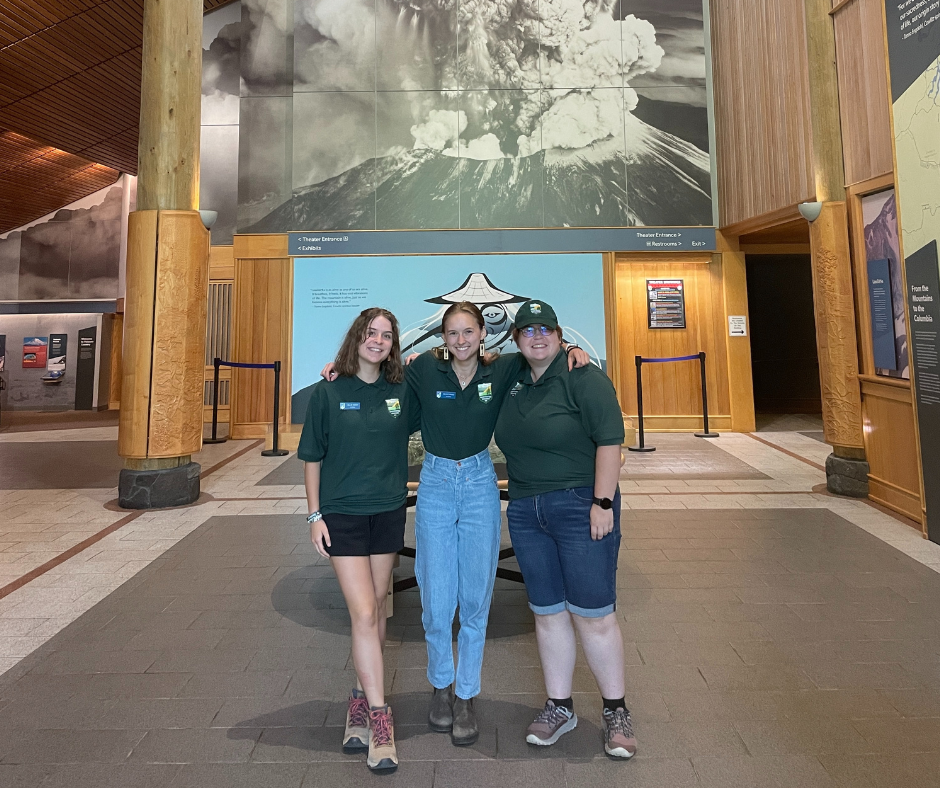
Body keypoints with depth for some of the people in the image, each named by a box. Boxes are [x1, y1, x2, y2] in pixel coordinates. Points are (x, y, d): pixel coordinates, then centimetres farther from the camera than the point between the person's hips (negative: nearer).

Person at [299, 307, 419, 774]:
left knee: (376, 611, 13)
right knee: (363, 613, -6)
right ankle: (379, 720, 6)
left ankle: (361, 700, 33)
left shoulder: (402, 392, 0)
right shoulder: (328, 393, -4)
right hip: (342, 513, -3)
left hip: (388, 512, 3)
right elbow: (312, 457, 0)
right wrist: (314, 514, -3)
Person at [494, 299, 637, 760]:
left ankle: (616, 712, 24)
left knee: (593, 614, 3)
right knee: (547, 613, 14)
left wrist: (603, 503, -18)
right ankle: (559, 707, 30)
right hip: (526, 513, 6)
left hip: (581, 506, -5)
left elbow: (609, 440, -14)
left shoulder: (583, 378, -9)